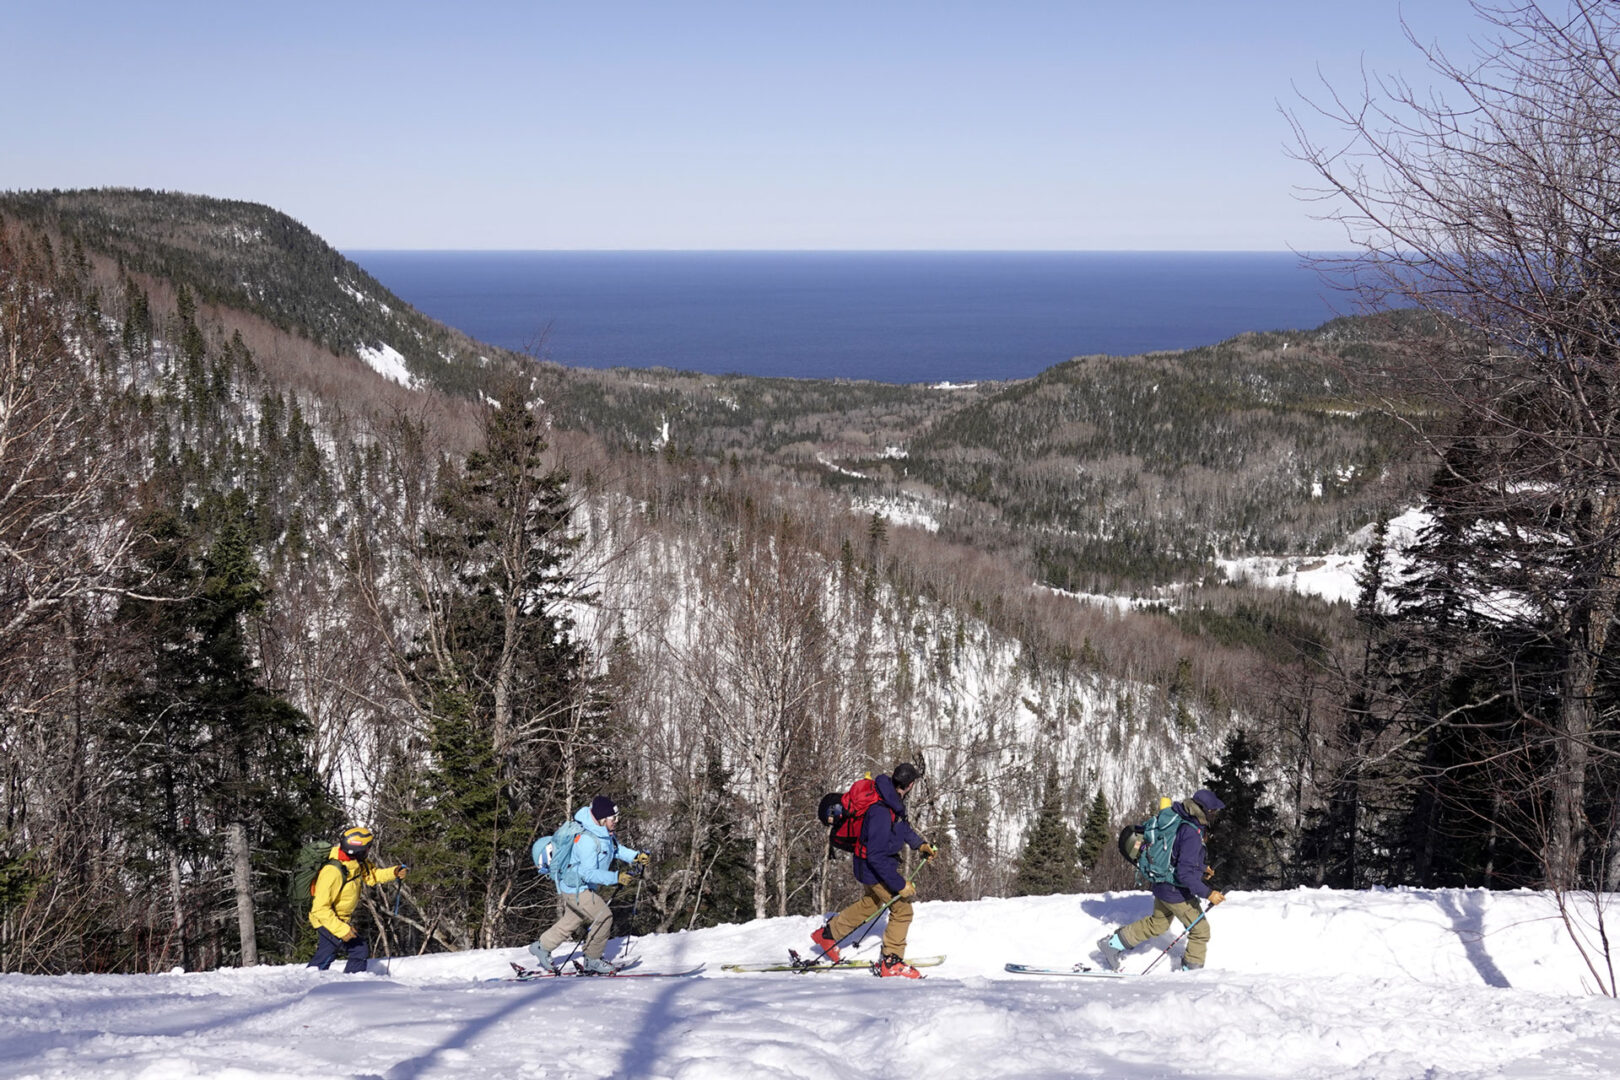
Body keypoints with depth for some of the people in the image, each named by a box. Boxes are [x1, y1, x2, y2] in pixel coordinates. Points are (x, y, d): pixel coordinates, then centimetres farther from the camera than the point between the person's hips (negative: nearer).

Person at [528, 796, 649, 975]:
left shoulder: (605, 833, -3)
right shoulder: (587, 840, -33)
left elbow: (616, 848, 16)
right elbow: (588, 873, -35)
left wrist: (635, 856, 0)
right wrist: (616, 877, -41)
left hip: (584, 887, 10)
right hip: (576, 889, -10)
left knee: (571, 921, 21)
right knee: (604, 916, -10)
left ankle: (541, 948, 38)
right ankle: (592, 961, 4)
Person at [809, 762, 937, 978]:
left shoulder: (892, 799, -7)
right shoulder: (881, 813, -37)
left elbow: (901, 824, 17)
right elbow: (876, 857, -33)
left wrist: (919, 843, 12)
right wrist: (900, 884, -30)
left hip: (882, 862, 10)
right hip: (876, 868, -10)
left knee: (871, 903, 26)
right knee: (902, 908, -4)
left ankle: (828, 934, 41)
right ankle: (891, 963, 7)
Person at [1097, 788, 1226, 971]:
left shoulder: (1181, 823, 1)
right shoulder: (1192, 834, -28)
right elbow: (1185, 874, -30)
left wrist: (1201, 868, 17)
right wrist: (1207, 893, -28)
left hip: (1163, 886, 9)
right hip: (1178, 893, -9)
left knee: (1157, 923, 27)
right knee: (1200, 930, 9)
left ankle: (1113, 944, 29)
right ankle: (1192, 970, 23)